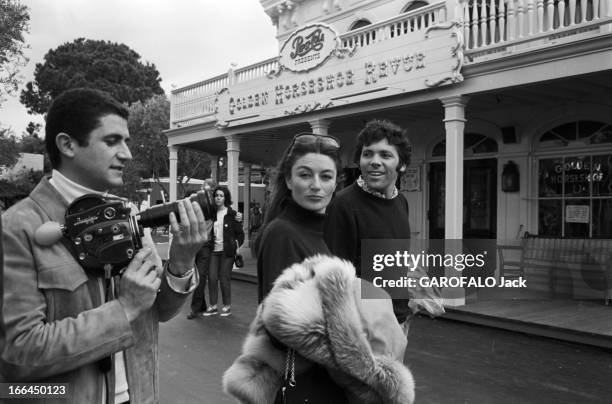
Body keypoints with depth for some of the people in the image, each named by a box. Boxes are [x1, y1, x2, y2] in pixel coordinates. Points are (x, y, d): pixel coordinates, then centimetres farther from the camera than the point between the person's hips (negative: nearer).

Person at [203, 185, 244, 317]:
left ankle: (227, 306, 14)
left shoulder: (231, 214, -3)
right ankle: (213, 306, 12)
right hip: (214, 249, 4)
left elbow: (240, 233, 0)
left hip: (227, 251, -4)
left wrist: (237, 246, -9)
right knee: (212, 277, 0)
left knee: (224, 278, -1)